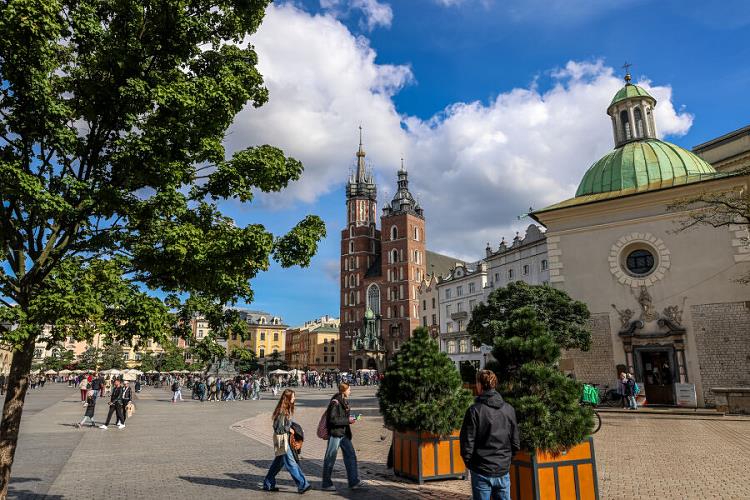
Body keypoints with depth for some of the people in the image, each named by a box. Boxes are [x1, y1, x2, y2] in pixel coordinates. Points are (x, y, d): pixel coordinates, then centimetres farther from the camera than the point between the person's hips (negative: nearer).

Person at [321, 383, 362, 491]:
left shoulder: (344, 401, 11)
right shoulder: (335, 403, -17)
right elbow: (332, 419, -23)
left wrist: (350, 418, 4)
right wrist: (347, 420, -19)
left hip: (344, 433, 9)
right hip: (335, 433, -9)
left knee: (351, 456, 7)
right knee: (330, 459, 3)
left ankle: (354, 481, 14)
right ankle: (326, 484, 15)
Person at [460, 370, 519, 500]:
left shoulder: (475, 410, -13)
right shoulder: (509, 409, 1)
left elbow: (467, 443, -11)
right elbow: (515, 443, 6)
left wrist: (469, 463, 5)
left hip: (482, 471, -4)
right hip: (503, 471, 4)